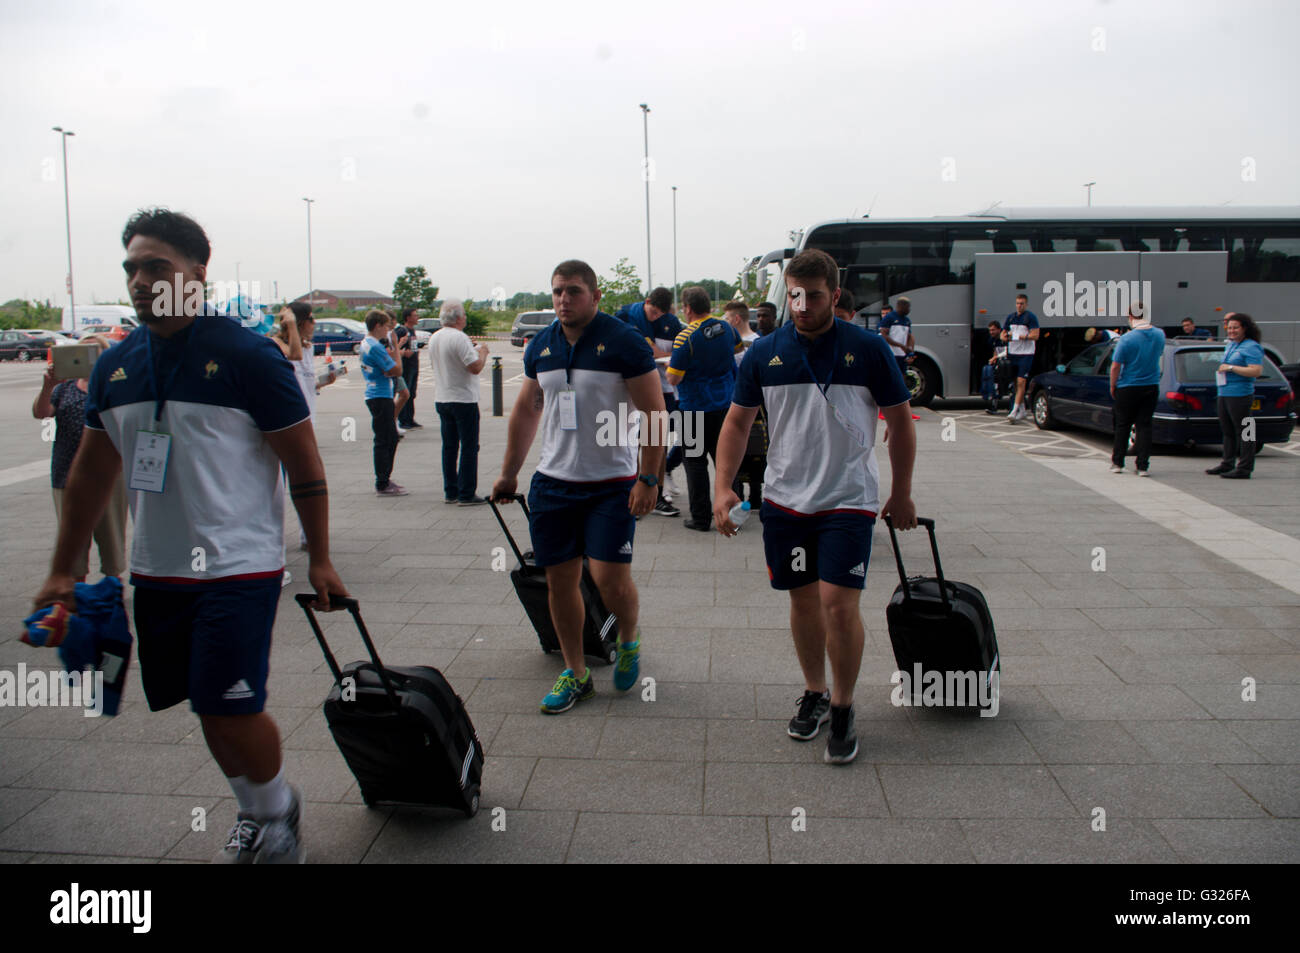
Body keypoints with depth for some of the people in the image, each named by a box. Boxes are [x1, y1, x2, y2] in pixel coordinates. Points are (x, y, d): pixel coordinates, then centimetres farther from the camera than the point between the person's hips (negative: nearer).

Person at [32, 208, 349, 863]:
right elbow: (90, 474, 15)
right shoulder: (114, 366, 6)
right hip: (155, 570, 6)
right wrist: (62, 572, 15)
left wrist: (320, 559, -8)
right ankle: (255, 816, 34)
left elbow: (304, 464, -8)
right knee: (209, 710, 13)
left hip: (238, 567, -6)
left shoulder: (248, 356, -11)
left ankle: (279, 811, 20)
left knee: (230, 708, -8)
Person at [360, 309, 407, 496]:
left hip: (375, 395, 10)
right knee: (383, 441, -5)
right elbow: (397, 371, -19)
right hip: (380, 397, -10)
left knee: (391, 438, 17)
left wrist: (389, 354, 0)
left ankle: (385, 479, 25)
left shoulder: (366, 344, 14)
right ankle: (382, 485, 0)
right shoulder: (375, 347, -18)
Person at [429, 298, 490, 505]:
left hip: (441, 400, 8)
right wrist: (482, 352, -2)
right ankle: (466, 494, -1)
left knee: (449, 447, 13)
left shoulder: (434, 338, 9)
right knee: (469, 447, -2)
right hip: (463, 400, -8)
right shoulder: (459, 338, -17)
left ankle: (450, 492, 17)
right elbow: (476, 367, -23)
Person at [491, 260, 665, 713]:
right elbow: (526, 410, 19)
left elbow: (655, 413, -10)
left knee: (609, 577, -11)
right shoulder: (541, 346, 8)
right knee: (560, 579, 7)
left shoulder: (623, 342, -9)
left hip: (612, 484, -5)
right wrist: (509, 473, 18)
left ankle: (629, 640, 22)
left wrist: (648, 479, -15)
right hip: (551, 483, 5)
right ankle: (575, 673, 22)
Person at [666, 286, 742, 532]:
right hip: (726, 402, 6)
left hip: (697, 408, -6)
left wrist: (670, 365, 3)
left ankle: (700, 518, 5)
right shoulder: (725, 327, 2)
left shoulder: (685, 337, -18)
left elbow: (674, 378, -17)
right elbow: (739, 347, 24)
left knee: (696, 461, 4)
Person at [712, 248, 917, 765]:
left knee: (839, 604, -9)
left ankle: (843, 709, 11)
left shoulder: (868, 348, -6)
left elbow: (900, 419, 3)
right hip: (784, 500, 3)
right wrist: (722, 487, -3)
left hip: (848, 500, -3)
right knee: (803, 601, 12)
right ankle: (814, 694, 32)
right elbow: (738, 421, 6)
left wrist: (902, 494, 5)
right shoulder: (765, 352, 1)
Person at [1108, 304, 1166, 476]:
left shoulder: (1127, 339, -17)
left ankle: (1117, 462, 18)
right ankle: (1143, 465, 4)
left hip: (1128, 388, -3)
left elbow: (1115, 367, -14)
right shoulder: (1159, 335, -1)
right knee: (1144, 425, 7)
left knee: (1122, 426, 10)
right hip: (1151, 387, 4)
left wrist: (1112, 387, -2)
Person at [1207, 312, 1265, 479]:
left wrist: (1231, 368, -18)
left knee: (1244, 433, -6)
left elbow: (1256, 371, -21)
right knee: (1227, 430, 16)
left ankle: (1244, 469, -4)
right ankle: (1228, 464, 26)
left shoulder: (1251, 347, -11)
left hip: (1240, 395, -10)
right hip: (1224, 393, 10)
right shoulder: (1230, 345, 15)